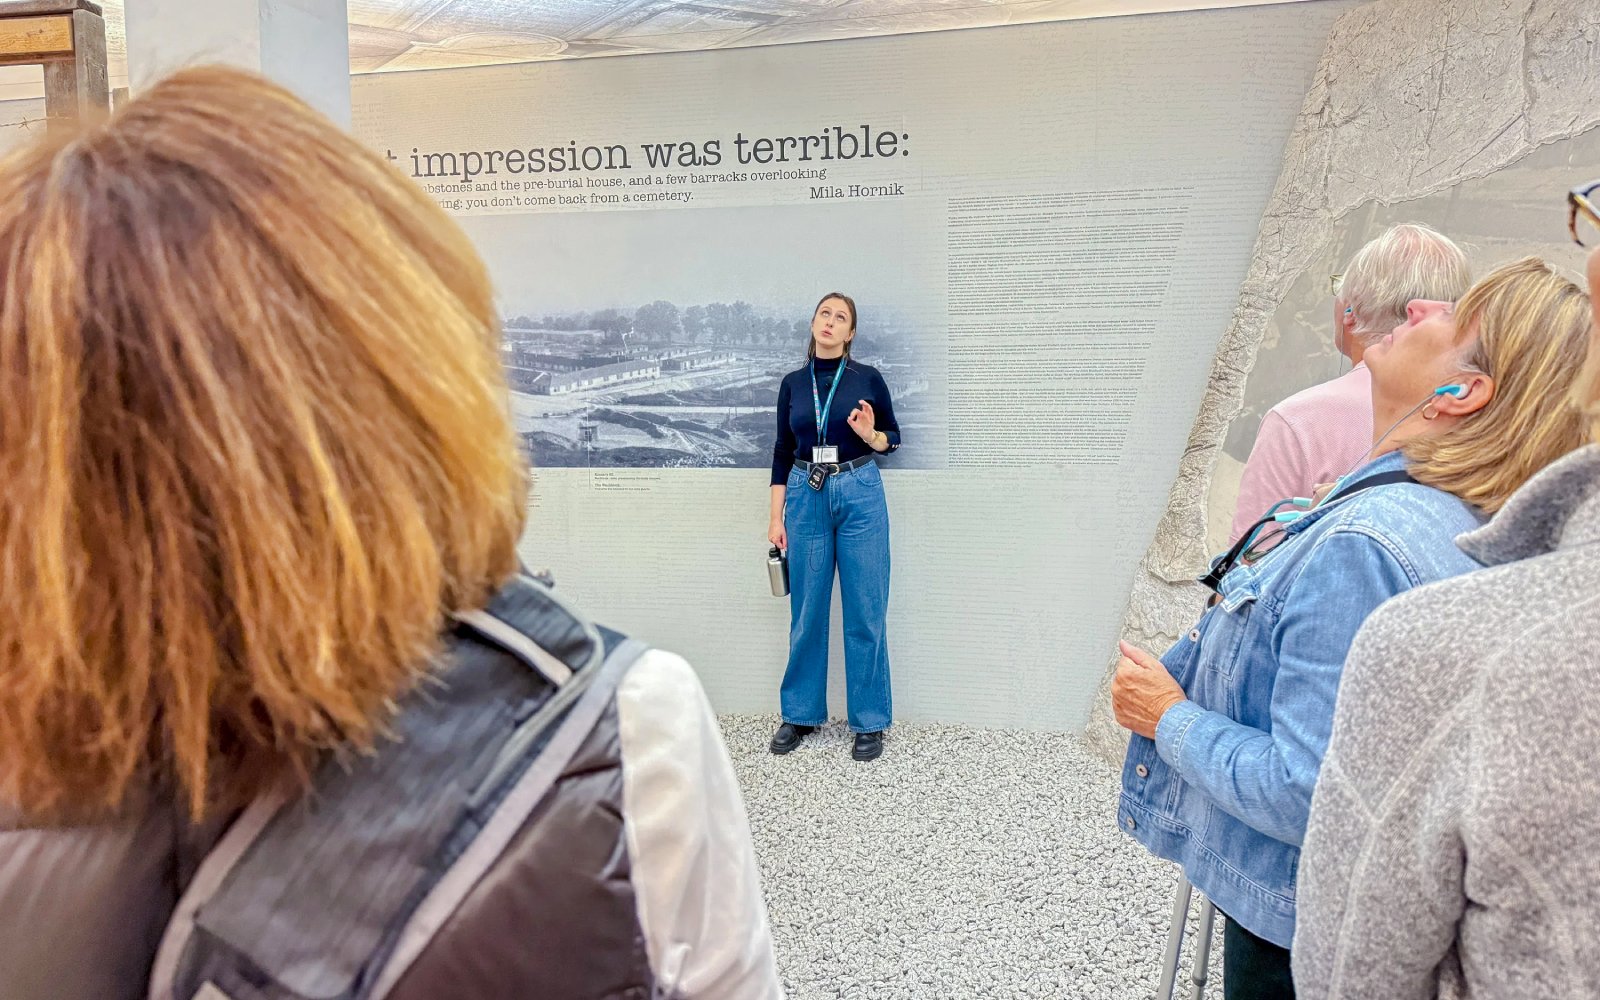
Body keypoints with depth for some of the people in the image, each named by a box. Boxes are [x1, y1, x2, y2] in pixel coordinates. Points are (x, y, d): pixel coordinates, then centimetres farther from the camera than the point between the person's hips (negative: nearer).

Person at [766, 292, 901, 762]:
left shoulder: (868, 379, 1)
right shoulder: (793, 383, 8)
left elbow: (893, 437, 10)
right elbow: (782, 451, 10)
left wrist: (870, 435, -14)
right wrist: (776, 517, 6)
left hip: (860, 495, -2)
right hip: (806, 497, 2)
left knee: (865, 613, 1)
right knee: (806, 613, 8)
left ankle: (870, 721, 13)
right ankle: (800, 714, 22)